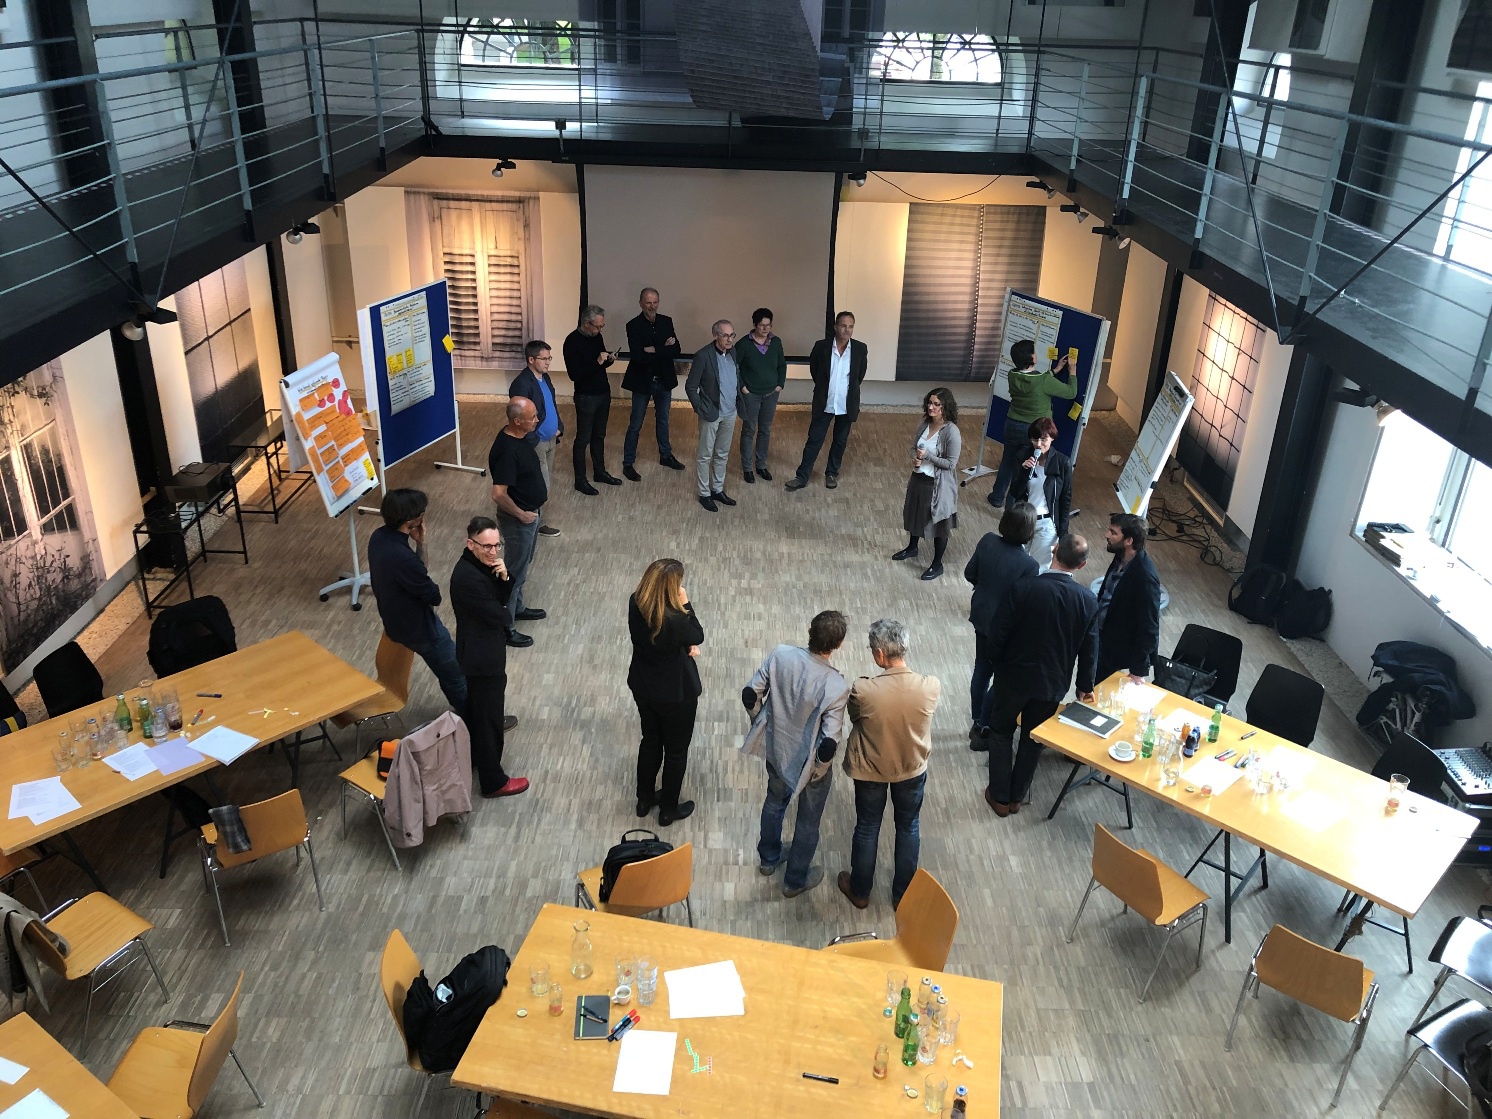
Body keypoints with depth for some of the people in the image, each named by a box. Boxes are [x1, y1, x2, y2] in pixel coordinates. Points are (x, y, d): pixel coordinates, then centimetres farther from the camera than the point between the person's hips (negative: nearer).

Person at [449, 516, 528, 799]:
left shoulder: (481, 563, -3)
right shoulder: (468, 577, -32)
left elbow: (502, 599, 2)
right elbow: (497, 616, -25)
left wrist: (503, 578, -17)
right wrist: (508, 619, -3)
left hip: (479, 648, 10)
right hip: (482, 655, -10)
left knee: (477, 707, 28)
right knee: (489, 717, 5)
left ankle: (475, 754, 49)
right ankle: (493, 781, 19)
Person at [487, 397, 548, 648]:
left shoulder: (519, 437, -2)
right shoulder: (507, 450, -31)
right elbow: (498, 494, -32)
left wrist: (539, 489, 12)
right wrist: (521, 514, -21)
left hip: (530, 513, 9)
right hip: (519, 519, -9)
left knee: (521, 566, 25)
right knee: (515, 572, 4)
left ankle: (517, 608, 44)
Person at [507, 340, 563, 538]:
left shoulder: (545, 377, 6)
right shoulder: (521, 384, -23)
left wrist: (559, 427, 10)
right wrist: (532, 443, -20)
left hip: (550, 439, 9)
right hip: (536, 443, -9)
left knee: (545, 483, 17)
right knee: (541, 485, 0)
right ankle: (538, 523, 15)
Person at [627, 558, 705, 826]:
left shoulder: (636, 603, -15)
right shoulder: (675, 620, -35)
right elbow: (698, 637, -13)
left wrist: (686, 644, -10)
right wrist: (685, 605, -17)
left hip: (642, 686, 6)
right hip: (676, 693, -6)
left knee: (650, 740, 27)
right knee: (676, 751, 17)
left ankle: (644, 798, 45)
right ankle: (668, 809, 35)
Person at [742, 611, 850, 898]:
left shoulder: (780, 655, -21)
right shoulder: (836, 686, -32)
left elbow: (750, 694, -12)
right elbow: (829, 744, -31)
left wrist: (761, 722, 7)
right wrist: (819, 767, -10)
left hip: (775, 750, 4)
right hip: (809, 763, -4)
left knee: (775, 801, 32)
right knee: (808, 821, 22)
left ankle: (768, 858, 55)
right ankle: (795, 880, 43)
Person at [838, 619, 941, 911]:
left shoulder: (863, 690, -32)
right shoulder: (931, 687, -26)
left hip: (870, 770, -1)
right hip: (912, 768, 2)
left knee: (867, 828, 21)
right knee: (908, 827, 24)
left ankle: (860, 891, 42)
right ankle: (903, 894, 42)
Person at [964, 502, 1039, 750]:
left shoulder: (988, 541, -13)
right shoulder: (1028, 565, -29)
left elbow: (970, 573, 0)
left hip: (981, 616, 6)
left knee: (981, 670, 23)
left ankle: (977, 723, 39)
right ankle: (982, 731, 25)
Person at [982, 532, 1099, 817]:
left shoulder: (1023, 588, -22)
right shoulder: (1088, 601, -14)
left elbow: (997, 635, -16)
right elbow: (1088, 650, -3)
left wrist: (1001, 663, 5)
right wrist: (1085, 686, 13)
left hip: (1013, 676, -2)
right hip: (1052, 684, 2)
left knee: (1001, 733, 19)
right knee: (1033, 740, 21)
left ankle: (1000, 796, 27)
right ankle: (1017, 795, 35)